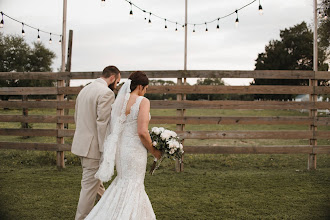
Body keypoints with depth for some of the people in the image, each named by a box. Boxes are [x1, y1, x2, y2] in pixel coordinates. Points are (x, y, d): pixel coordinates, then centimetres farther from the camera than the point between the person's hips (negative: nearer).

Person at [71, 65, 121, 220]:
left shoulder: (84, 90, 12)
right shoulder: (106, 93, -16)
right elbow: (103, 123, -22)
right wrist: (105, 150, -19)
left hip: (81, 143, 10)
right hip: (94, 146, -10)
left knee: (92, 181, 24)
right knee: (90, 185, 2)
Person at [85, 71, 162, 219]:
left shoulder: (119, 101, 7)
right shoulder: (143, 101, -12)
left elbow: (113, 130, 8)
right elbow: (142, 132, -21)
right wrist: (153, 150, -6)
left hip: (119, 148, 7)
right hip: (135, 150, -7)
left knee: (125, 182, 24)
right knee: (132, 190, 6)